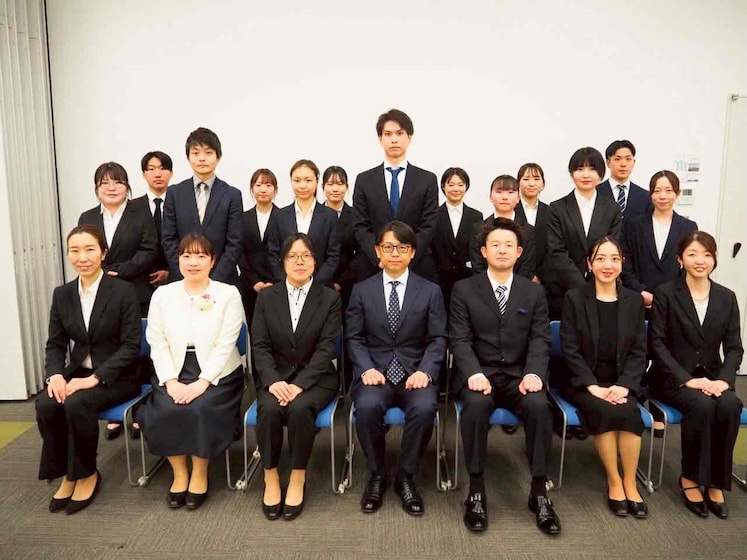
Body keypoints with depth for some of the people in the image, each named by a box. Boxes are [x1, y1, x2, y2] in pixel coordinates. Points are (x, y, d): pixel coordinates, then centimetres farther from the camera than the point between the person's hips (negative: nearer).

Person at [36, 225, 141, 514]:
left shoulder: (124, 291, -10)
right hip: (77, 373, 5)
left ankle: (86, 474, -6)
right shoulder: (62, 294, 6)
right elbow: (55, 343, 7)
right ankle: (67, 474, -2)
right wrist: (55, 375, -14)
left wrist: (95, 378, -22)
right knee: (45, 404, -23)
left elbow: (131, 345, -14)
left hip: (116, 377, -5)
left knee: (77, 403, -30)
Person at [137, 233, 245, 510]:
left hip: (217, 374, -2)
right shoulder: (163, 294, 7)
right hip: (175, 373, 3)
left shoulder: (228, 294, -3)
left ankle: (200, 475, -3)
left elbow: (225, 345, -9)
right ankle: (179, 473, 0)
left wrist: (201, 383, -19)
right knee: (163, 411, -24)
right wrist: (171, 381, -12)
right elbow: (157, 343, 2)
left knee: (201, 409, -28)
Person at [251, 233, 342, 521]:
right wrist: (273, 381, -17)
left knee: (299, 408, -32)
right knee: (269, 409, -29)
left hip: (315, 377, -1)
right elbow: (260, 345, 0)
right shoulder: (266, 297, 7)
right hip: (275, 376, 2)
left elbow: (325, 348, -7)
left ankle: (298, 478, -11)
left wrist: (300, 384, -20)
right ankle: (270, 477, -9)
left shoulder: (330, 298, 1)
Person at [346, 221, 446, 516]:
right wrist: (367, 369, -12)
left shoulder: (430, 291, 8)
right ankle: (376, 475, -4)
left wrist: (425, 371, -14)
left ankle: (406, 476, -5)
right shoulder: (362, 290, 9)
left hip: (415, 372, 0)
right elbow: (354, 337, 6)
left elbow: (437, 339, 3)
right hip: (375, 370, 0)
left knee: (424, 408, -31)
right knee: (367, 407, -31)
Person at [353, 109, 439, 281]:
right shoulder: (364, 180, 8)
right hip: (373, 267, 0)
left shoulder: (428, 180, 6)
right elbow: (361, 227, 2)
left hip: (416, 266, 0)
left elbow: (428, 227, 0)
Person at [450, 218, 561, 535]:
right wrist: (474, 373, -23)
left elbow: (540, 339, 1)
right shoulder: (464, 290, 5)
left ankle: (539, 491, -13)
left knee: (539, 406, -29)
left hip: (519, 375, 2)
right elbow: (460, 339, -4)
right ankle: (476, 491, -18)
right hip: (480, 374, -1)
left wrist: (533, 373, -19)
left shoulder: (534, 292, 11)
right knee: (476, 405, -33)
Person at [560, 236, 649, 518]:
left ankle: (630, 483, -9)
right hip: (584, 382, -2)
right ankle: (614, 482, -10)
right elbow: (570, 349, -7)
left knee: (629, 412, -27)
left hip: (621, 382, 2)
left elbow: (639, 351, 4)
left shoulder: (634, 300, 7)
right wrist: (593, 386, -16)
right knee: (604, 411, -29)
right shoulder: (574, 298, -2)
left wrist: (624, 385, -12)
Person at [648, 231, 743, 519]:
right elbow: (657, 344, -8)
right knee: (702, 405, -32)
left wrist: (723, 380, -13)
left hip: (712, 377, 3)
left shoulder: (726, 297, 10)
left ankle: (716, 483, -13)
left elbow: (734, 347, 5)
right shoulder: (665, 293, -2)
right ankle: (690, 478, -11)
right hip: (674, 379, -3)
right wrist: (687, 379, -18)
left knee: (730, 405, -28)